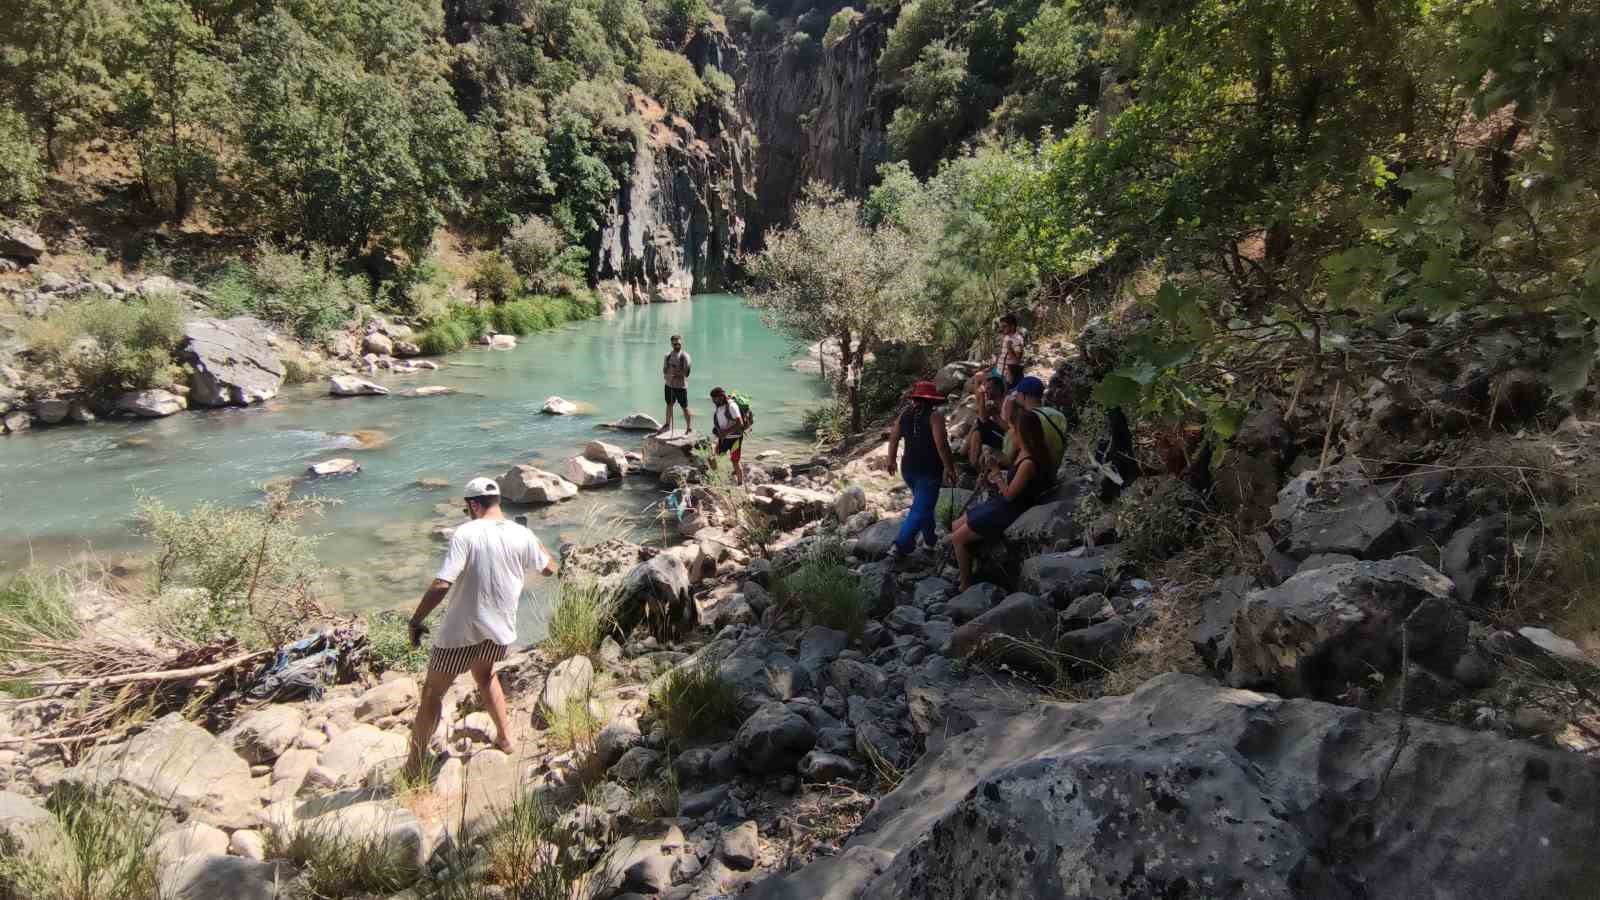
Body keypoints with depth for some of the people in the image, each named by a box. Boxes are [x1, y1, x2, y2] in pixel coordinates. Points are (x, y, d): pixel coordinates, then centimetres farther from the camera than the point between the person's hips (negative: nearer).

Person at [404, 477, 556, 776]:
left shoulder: (466, 534, -18)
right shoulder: (521, 535, -6)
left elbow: (441, 585, -24)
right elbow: (550, 568, 10)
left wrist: (416, 620, -12)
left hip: (462, 630, -4)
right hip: (500, 629, 5)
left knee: (432, 693, 13)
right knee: (485, 674, 34)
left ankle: (413, 768, 20)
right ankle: (504, 736, 38)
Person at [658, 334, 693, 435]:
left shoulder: (685, 357, -10)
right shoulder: (668, 356, 7)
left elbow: (686, 373, -15)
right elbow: (664, 370, 8)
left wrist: (676, 374, -24)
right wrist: (666, 376, -13)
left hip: (681, 386, -6)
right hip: (669, 385, 6)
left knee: (685, 407, -1)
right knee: (669, 404, 19)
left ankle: (689, 428, 10)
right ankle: (667, 425, 35)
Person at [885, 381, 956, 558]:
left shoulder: (905, 414, 4)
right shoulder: (935, 416, -14)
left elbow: (893, 438, 8)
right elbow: (941, 445, -20)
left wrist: (892, 460, 19)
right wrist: (949, 467, -10)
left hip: (908, 468, 7)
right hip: (929, 470, -7)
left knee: (924, 503, 25)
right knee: (921, 508, -3)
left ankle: (930, 538, 36)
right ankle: (902, 543, -12)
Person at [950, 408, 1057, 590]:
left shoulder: (1028, 463, -28)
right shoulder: (1023, 453, 1)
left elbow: (1009, 494, -22)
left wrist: (995, 473, -13)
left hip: (1009, 512, -10)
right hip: (1001, 505, 10)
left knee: (958, 538, -8)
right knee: (955, 528, 13)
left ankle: (966, 585, 6)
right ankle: (966, 573, 20)